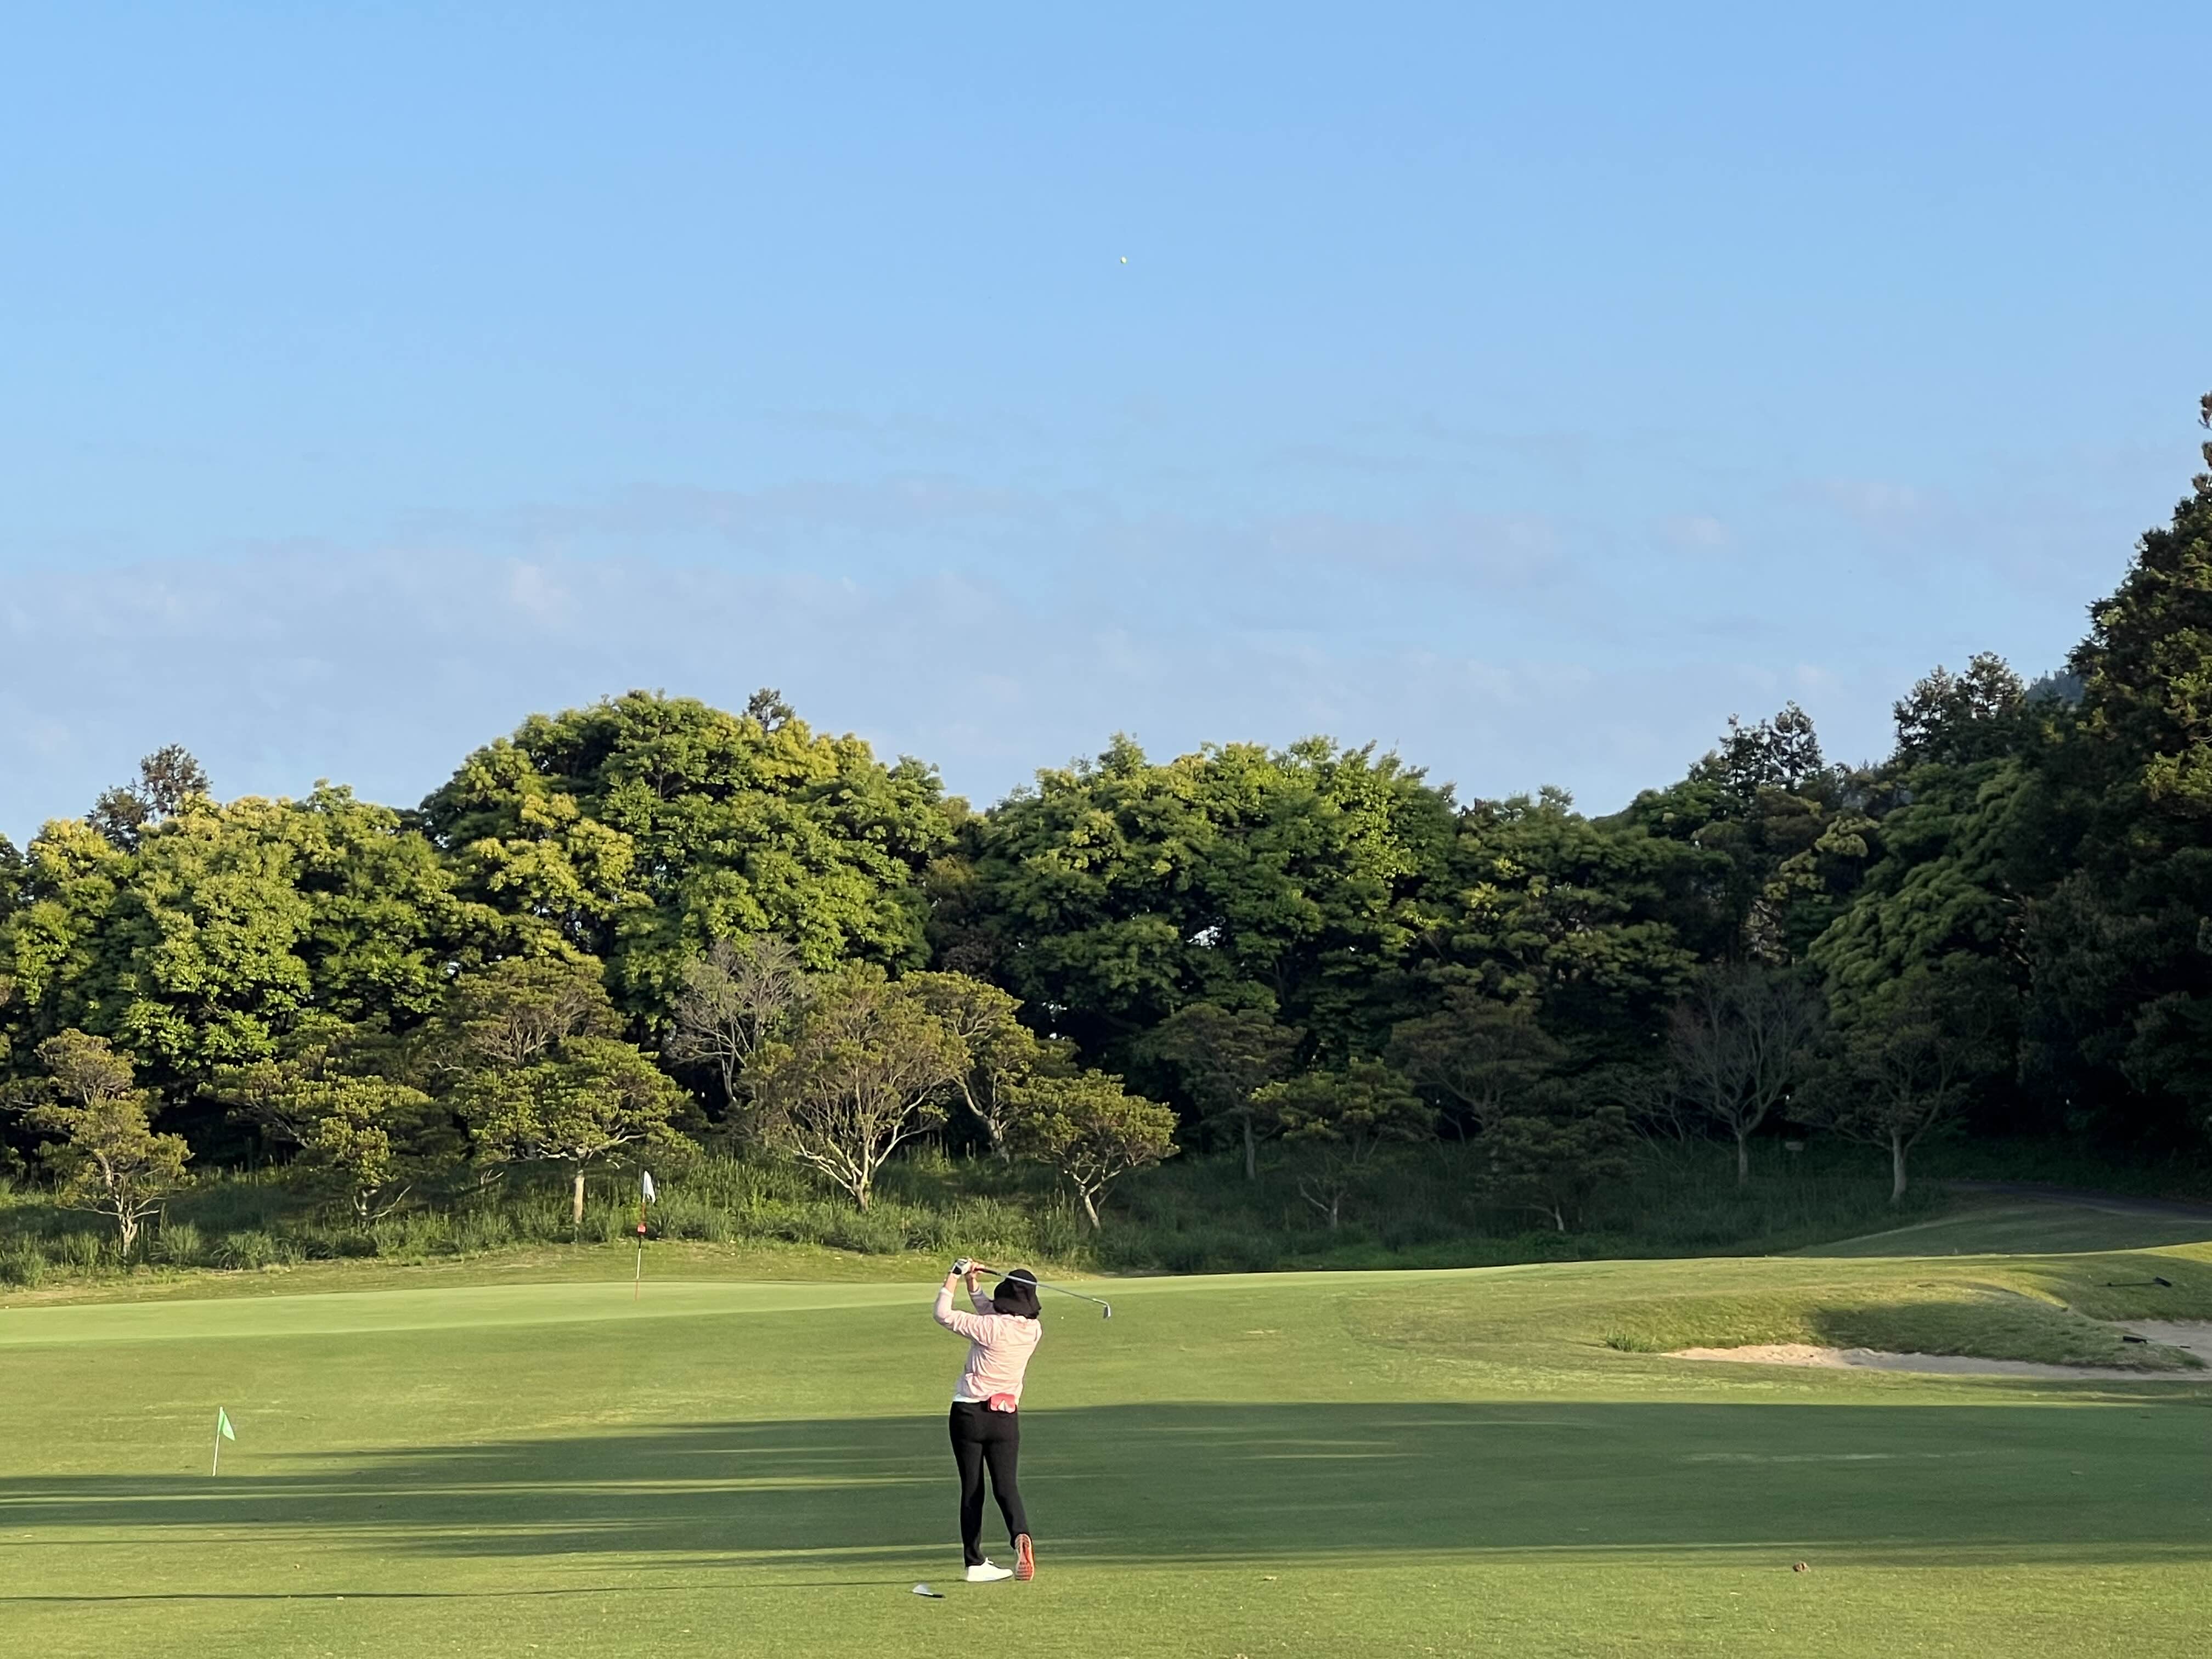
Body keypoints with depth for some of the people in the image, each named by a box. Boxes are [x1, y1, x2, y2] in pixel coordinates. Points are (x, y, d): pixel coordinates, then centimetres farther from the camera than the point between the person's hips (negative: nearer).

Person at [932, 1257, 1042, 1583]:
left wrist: (955, 1277, 2)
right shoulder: (1034, 1331, -1)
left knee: (971, 1489, 5)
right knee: (1005, 1484, 1)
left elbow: (943, 1314, -9)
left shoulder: (989, 1327, -17)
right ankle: (1021, 1535, -28)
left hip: (969, 1413, -3)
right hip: (1006, 1417, 3)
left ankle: (976, 1562, 5)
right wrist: (973, 1285, 11)